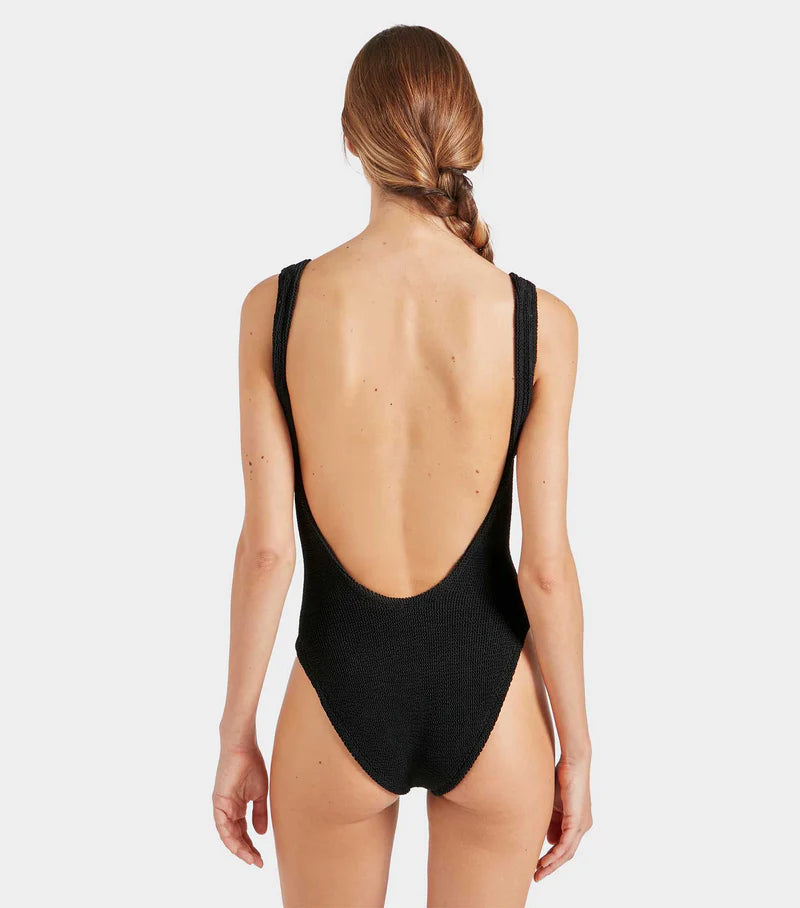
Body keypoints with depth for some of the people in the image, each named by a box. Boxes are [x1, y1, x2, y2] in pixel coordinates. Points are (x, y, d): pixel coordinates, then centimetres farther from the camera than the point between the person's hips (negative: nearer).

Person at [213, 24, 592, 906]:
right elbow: (546, 565, -12)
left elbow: (265, 546, -11)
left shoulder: (275, 306, -13)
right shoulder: (539, 321, -14)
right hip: (489, 701, 0)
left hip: (341, 699, 0)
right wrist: (575, 749, 2)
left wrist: (236, 736, 2)